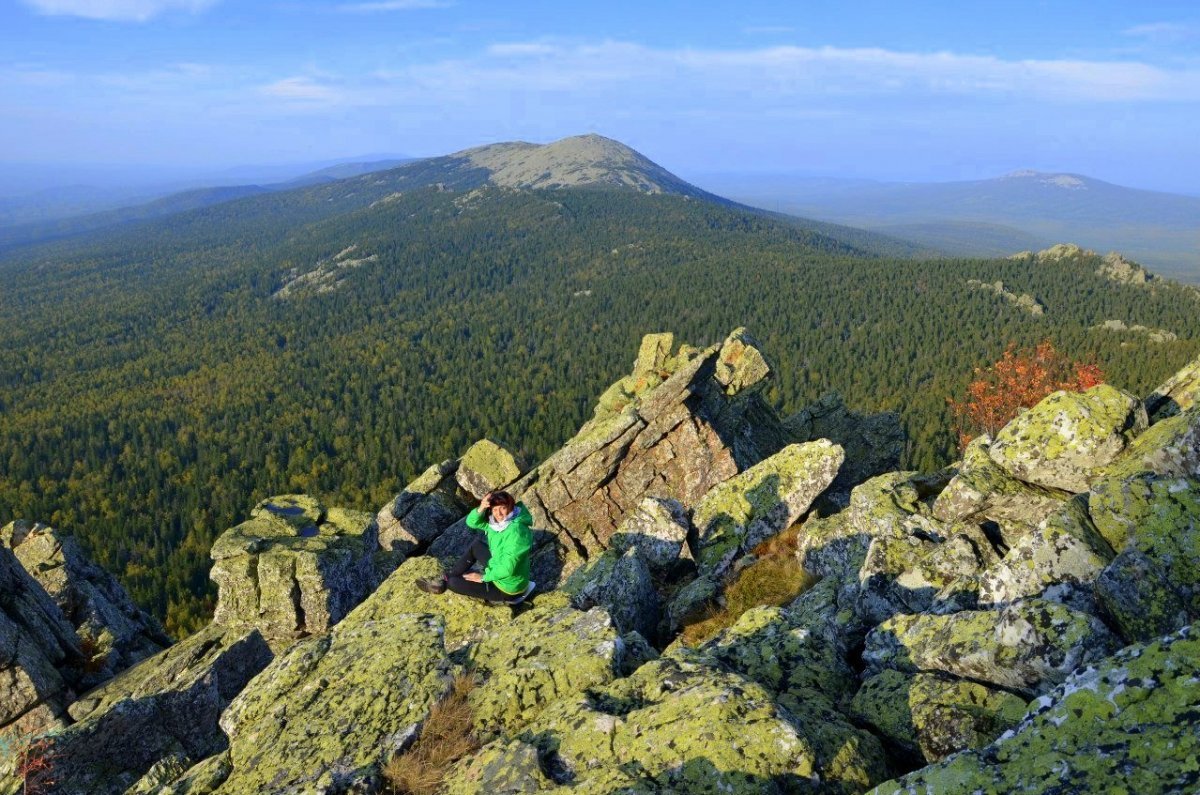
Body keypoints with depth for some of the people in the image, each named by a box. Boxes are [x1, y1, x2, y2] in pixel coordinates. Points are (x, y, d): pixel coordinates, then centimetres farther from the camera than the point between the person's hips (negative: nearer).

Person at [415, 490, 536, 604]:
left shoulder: (516, 531, -30)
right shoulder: (497, 521, -5)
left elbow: (507, 569, -31)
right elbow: (471, 522, -2)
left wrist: (483, 577, -17)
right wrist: (481, 509, -24)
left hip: (507, 586, -8)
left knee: (454, 583, -6)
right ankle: (446, 578, 20)